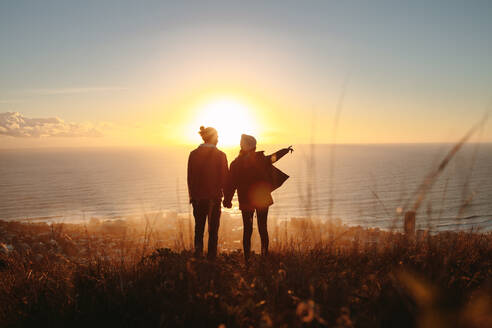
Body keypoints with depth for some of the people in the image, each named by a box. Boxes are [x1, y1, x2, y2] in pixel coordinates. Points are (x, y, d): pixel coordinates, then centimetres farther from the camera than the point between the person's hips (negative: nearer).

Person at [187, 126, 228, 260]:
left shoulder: (193, 154, -2)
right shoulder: (220, 155, -9)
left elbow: (190, 177, 3)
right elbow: (225, 177, -6)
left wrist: (192, 195, 13)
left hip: (198, 197, 2)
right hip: (214, 196, -2)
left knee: (199, 226, 17)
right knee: (213, 228, 9)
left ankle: (198, 250, 4)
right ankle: (211, 256, 13)